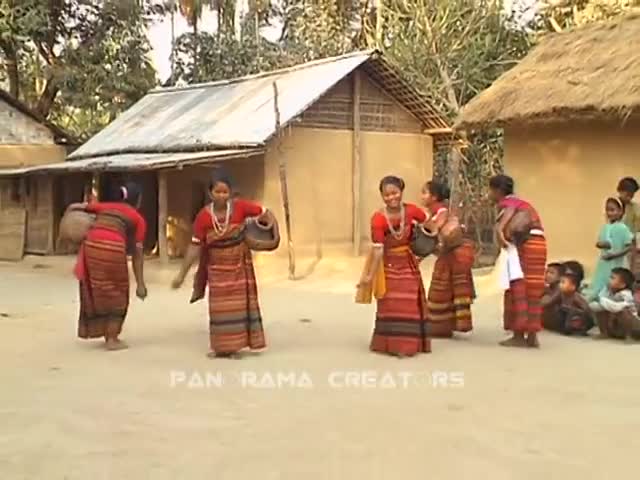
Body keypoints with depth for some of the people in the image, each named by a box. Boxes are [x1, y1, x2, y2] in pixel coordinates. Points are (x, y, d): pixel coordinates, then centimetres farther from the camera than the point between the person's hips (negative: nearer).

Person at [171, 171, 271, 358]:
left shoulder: (240, 206, -17)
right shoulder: (203, 216, -16)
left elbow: (265, 213, -8)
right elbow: (195, 246, -12)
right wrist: (182, 274, -13)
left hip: (240, 265, 0)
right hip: (217, 267, 0)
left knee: (239, 304, 5)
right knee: (219, 306, 5)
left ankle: (234, 345, 14)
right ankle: (219, 346, 15)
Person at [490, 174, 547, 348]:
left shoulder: (506, 202, 0)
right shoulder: (520, 202, 26)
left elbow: (510, 211, -23)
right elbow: (528, 220, 14)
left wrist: (499, 229, -38)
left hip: (524, 244, -8)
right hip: (538, 244, 8)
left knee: (518, 288, -4)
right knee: (532, 290, 8)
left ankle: (519, 335, -4)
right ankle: (532, 336, 9)